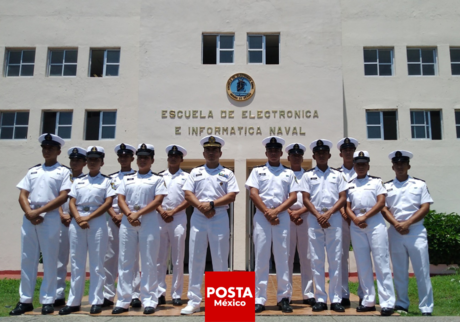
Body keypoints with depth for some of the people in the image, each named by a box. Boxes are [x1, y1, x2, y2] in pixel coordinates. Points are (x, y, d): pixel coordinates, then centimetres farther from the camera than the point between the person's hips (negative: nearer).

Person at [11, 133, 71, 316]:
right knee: (27, 259, 6)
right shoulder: (33, 171, 18)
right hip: (28, 218, 4)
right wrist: (29, 213, -9)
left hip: (50, 218, -4)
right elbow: (22, 195, 10)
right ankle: (25, 300, 14)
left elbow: (63, 197, -6)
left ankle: (48, 301, 7)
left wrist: (39, 211, -13)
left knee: (50, 260, 0)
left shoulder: (63, 171, 5)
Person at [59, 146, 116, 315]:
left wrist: (89, 217, -12)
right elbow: (72, 202, 8)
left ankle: (96, 301, 4)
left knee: (96, 263, -1)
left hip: (97, 222, -3)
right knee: (76, 263, 5)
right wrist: (78, 218, -11)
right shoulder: (78, 181, 17)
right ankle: (73, 301, 11)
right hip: (77, 221, 3)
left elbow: (108, 202, -4)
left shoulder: (106, 181, 8)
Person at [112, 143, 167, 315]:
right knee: (125, 261, 4)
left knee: (148, 262, -2)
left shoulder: (157, 179, 7)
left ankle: (149, 301, 3)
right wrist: (129, 214, -11)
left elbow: (158, 200, -5)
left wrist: (139, 214, -14)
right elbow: (120, 199, 7)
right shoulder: (127, 178, 16)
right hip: (127, 221, 3)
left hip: (149, 221, -3)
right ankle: (123, 301, 10)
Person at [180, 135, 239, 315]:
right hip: (198, 218, 1)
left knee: (220, 260, 2)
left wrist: (212, 204, -14)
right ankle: (193, 301, 8)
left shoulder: (227, 173, 8)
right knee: (195, 259, 2)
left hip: (220, 219, -1)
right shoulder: (195, 172, 12)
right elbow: (188, 194, 3)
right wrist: (201, 206, -13)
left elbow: (232, 196, -2)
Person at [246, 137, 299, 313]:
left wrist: (276, 211, -10)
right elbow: (253, 193, 0)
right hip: (262, 216, -1)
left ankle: (284, 297, 8)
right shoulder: (257, 171, 11)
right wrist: (266, 212, -11)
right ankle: (259, 299, 2)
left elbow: (293, 197, 3)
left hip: (282, 216, 1)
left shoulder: (289, 173, 13)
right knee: (261, 256, -1)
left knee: (282, 256, 2)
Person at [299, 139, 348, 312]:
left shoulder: (337, 175, 12)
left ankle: (336, 299, 5)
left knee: (335, 260, 0)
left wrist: (329, 213, -10)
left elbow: (343, 198, 4)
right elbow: (306, 199, 2)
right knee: (317, 260, 1)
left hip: (334, 218, 1)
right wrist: (318, 216, -10)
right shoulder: (308, 175, 10)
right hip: (315, 219, 0)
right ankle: (320, 299, 6)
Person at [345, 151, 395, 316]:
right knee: (362, 263, 5)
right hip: (356, 225, 3)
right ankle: (368, 301, 11)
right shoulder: (349, 185, 17)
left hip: (375, 222, -3)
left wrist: (365, 217, -12)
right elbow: (347, 206, 9)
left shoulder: (376, 182, 10)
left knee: (381, 262, -7)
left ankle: (387, 302, -6)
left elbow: (381, 202, -2)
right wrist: (355, 219, -10)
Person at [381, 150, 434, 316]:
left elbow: (425, 207, -1)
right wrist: (396, 224, -12)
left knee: (422, 271, -3)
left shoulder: (420, 184, 7)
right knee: (399, 272, 7)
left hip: (416, 231, -1)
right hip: (395, 232, 2)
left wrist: (407, 223, -11)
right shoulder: (386, 187, 11)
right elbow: (384, 208, 4)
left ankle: (426, 308, 4)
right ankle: (401, 304, 16)